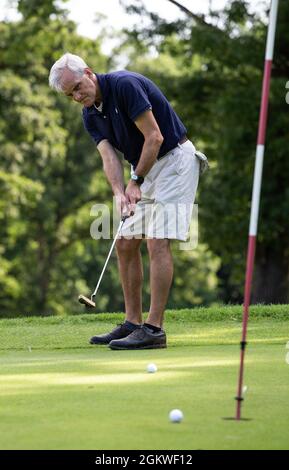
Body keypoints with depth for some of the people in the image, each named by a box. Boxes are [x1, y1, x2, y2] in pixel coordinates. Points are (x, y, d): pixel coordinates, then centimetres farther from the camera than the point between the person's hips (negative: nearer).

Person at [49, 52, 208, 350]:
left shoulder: (125, 85, -21)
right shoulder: (90, 115, 4)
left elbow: (154, 138, -21)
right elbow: (109, 156, -7)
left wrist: (136, 182, -14)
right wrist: (119, 192, -25)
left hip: (174, 160, -9)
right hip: (144, 168, 9)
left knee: (158, 243, -15)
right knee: (125, 244, 7)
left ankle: (154, 329, -16)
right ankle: (132, 323, 13)